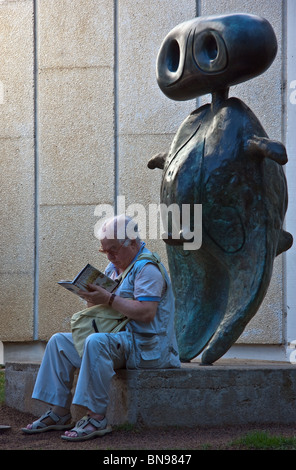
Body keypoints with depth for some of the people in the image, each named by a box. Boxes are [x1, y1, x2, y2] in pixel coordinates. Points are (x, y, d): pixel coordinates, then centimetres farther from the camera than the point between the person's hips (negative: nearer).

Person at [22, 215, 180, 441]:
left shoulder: (148, 268, -12)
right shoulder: (114, 267, 18)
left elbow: (146, 312, -25)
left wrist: (109, 299, -24)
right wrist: (94, 297, -3)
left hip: (145, 346, -10)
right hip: (118, 338, 10)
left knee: (97, 342, -37)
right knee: (59, 342, 5)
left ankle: (97, 417, -35)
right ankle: (60, 413, -4)